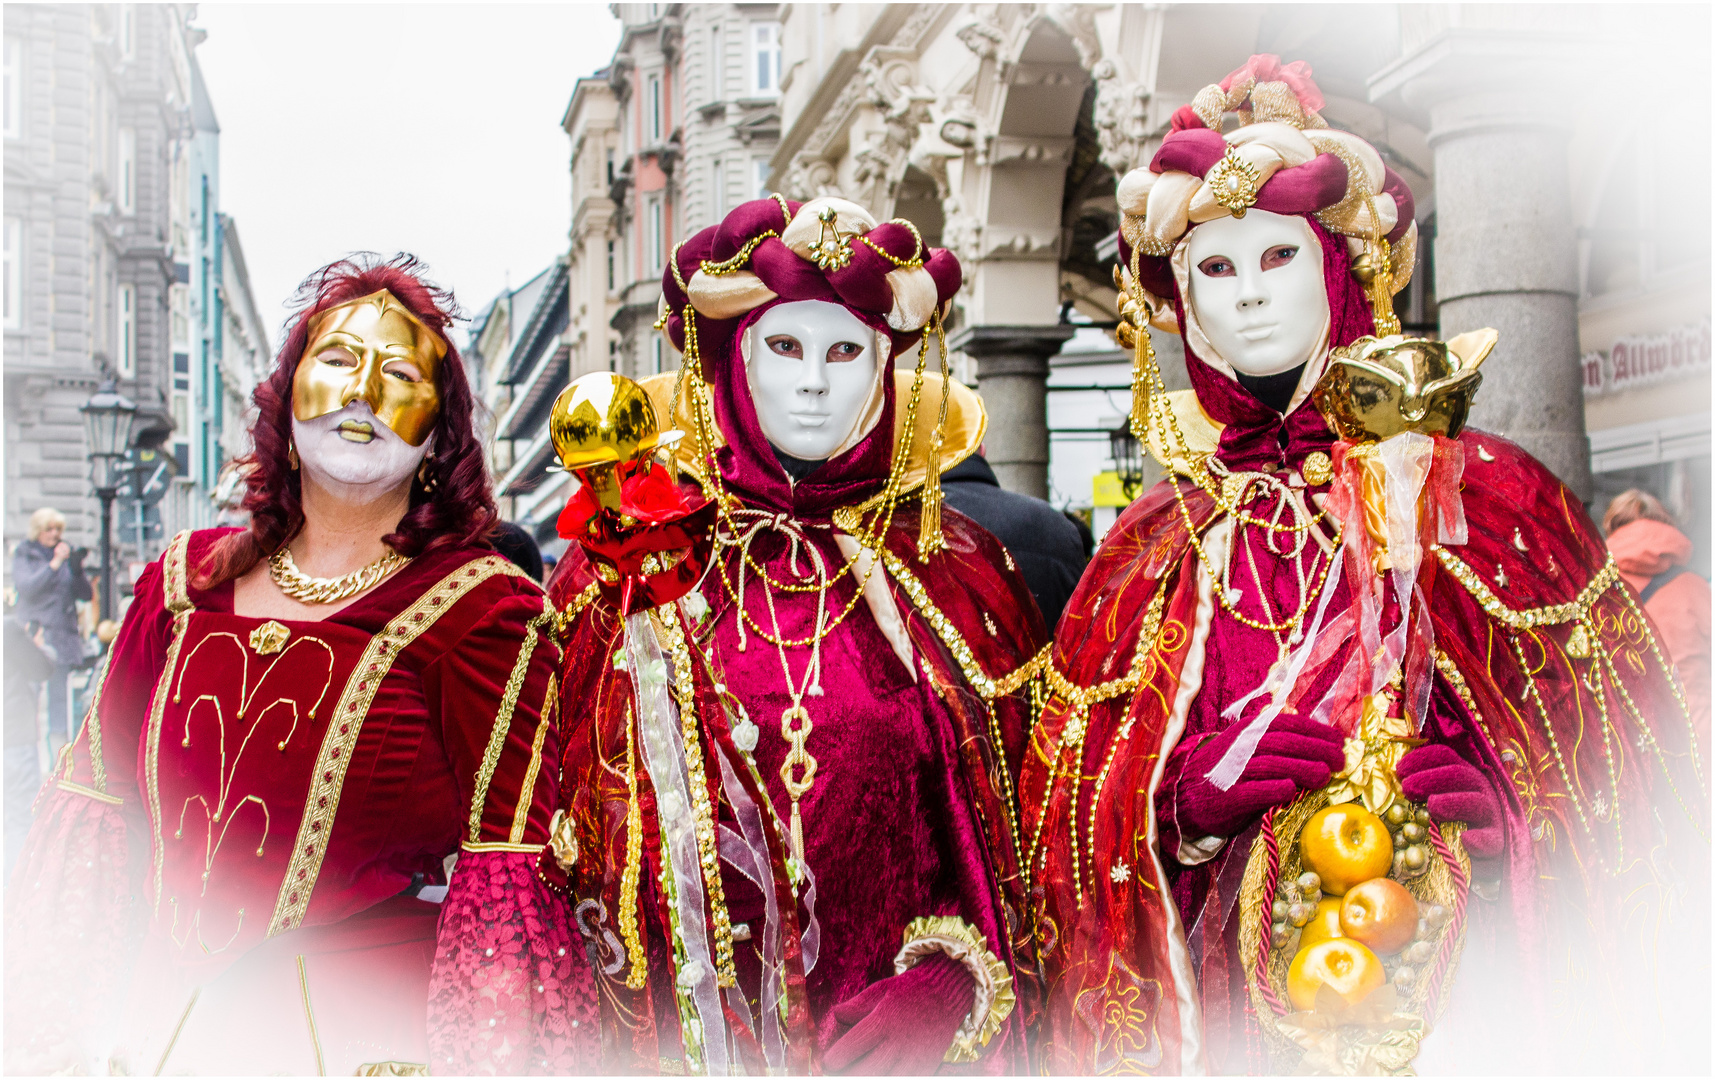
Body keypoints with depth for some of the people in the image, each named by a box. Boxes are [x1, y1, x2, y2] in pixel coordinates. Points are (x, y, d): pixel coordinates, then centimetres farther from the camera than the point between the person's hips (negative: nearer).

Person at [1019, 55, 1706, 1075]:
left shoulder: (1480, 492, 2)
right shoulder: (1156, 547, 6)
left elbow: (1625, 762, 3)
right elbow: (1064, 821, 7)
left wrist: (1514, 805, -16)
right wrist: (1185, 793, -12)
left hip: (1471, 991, -1)